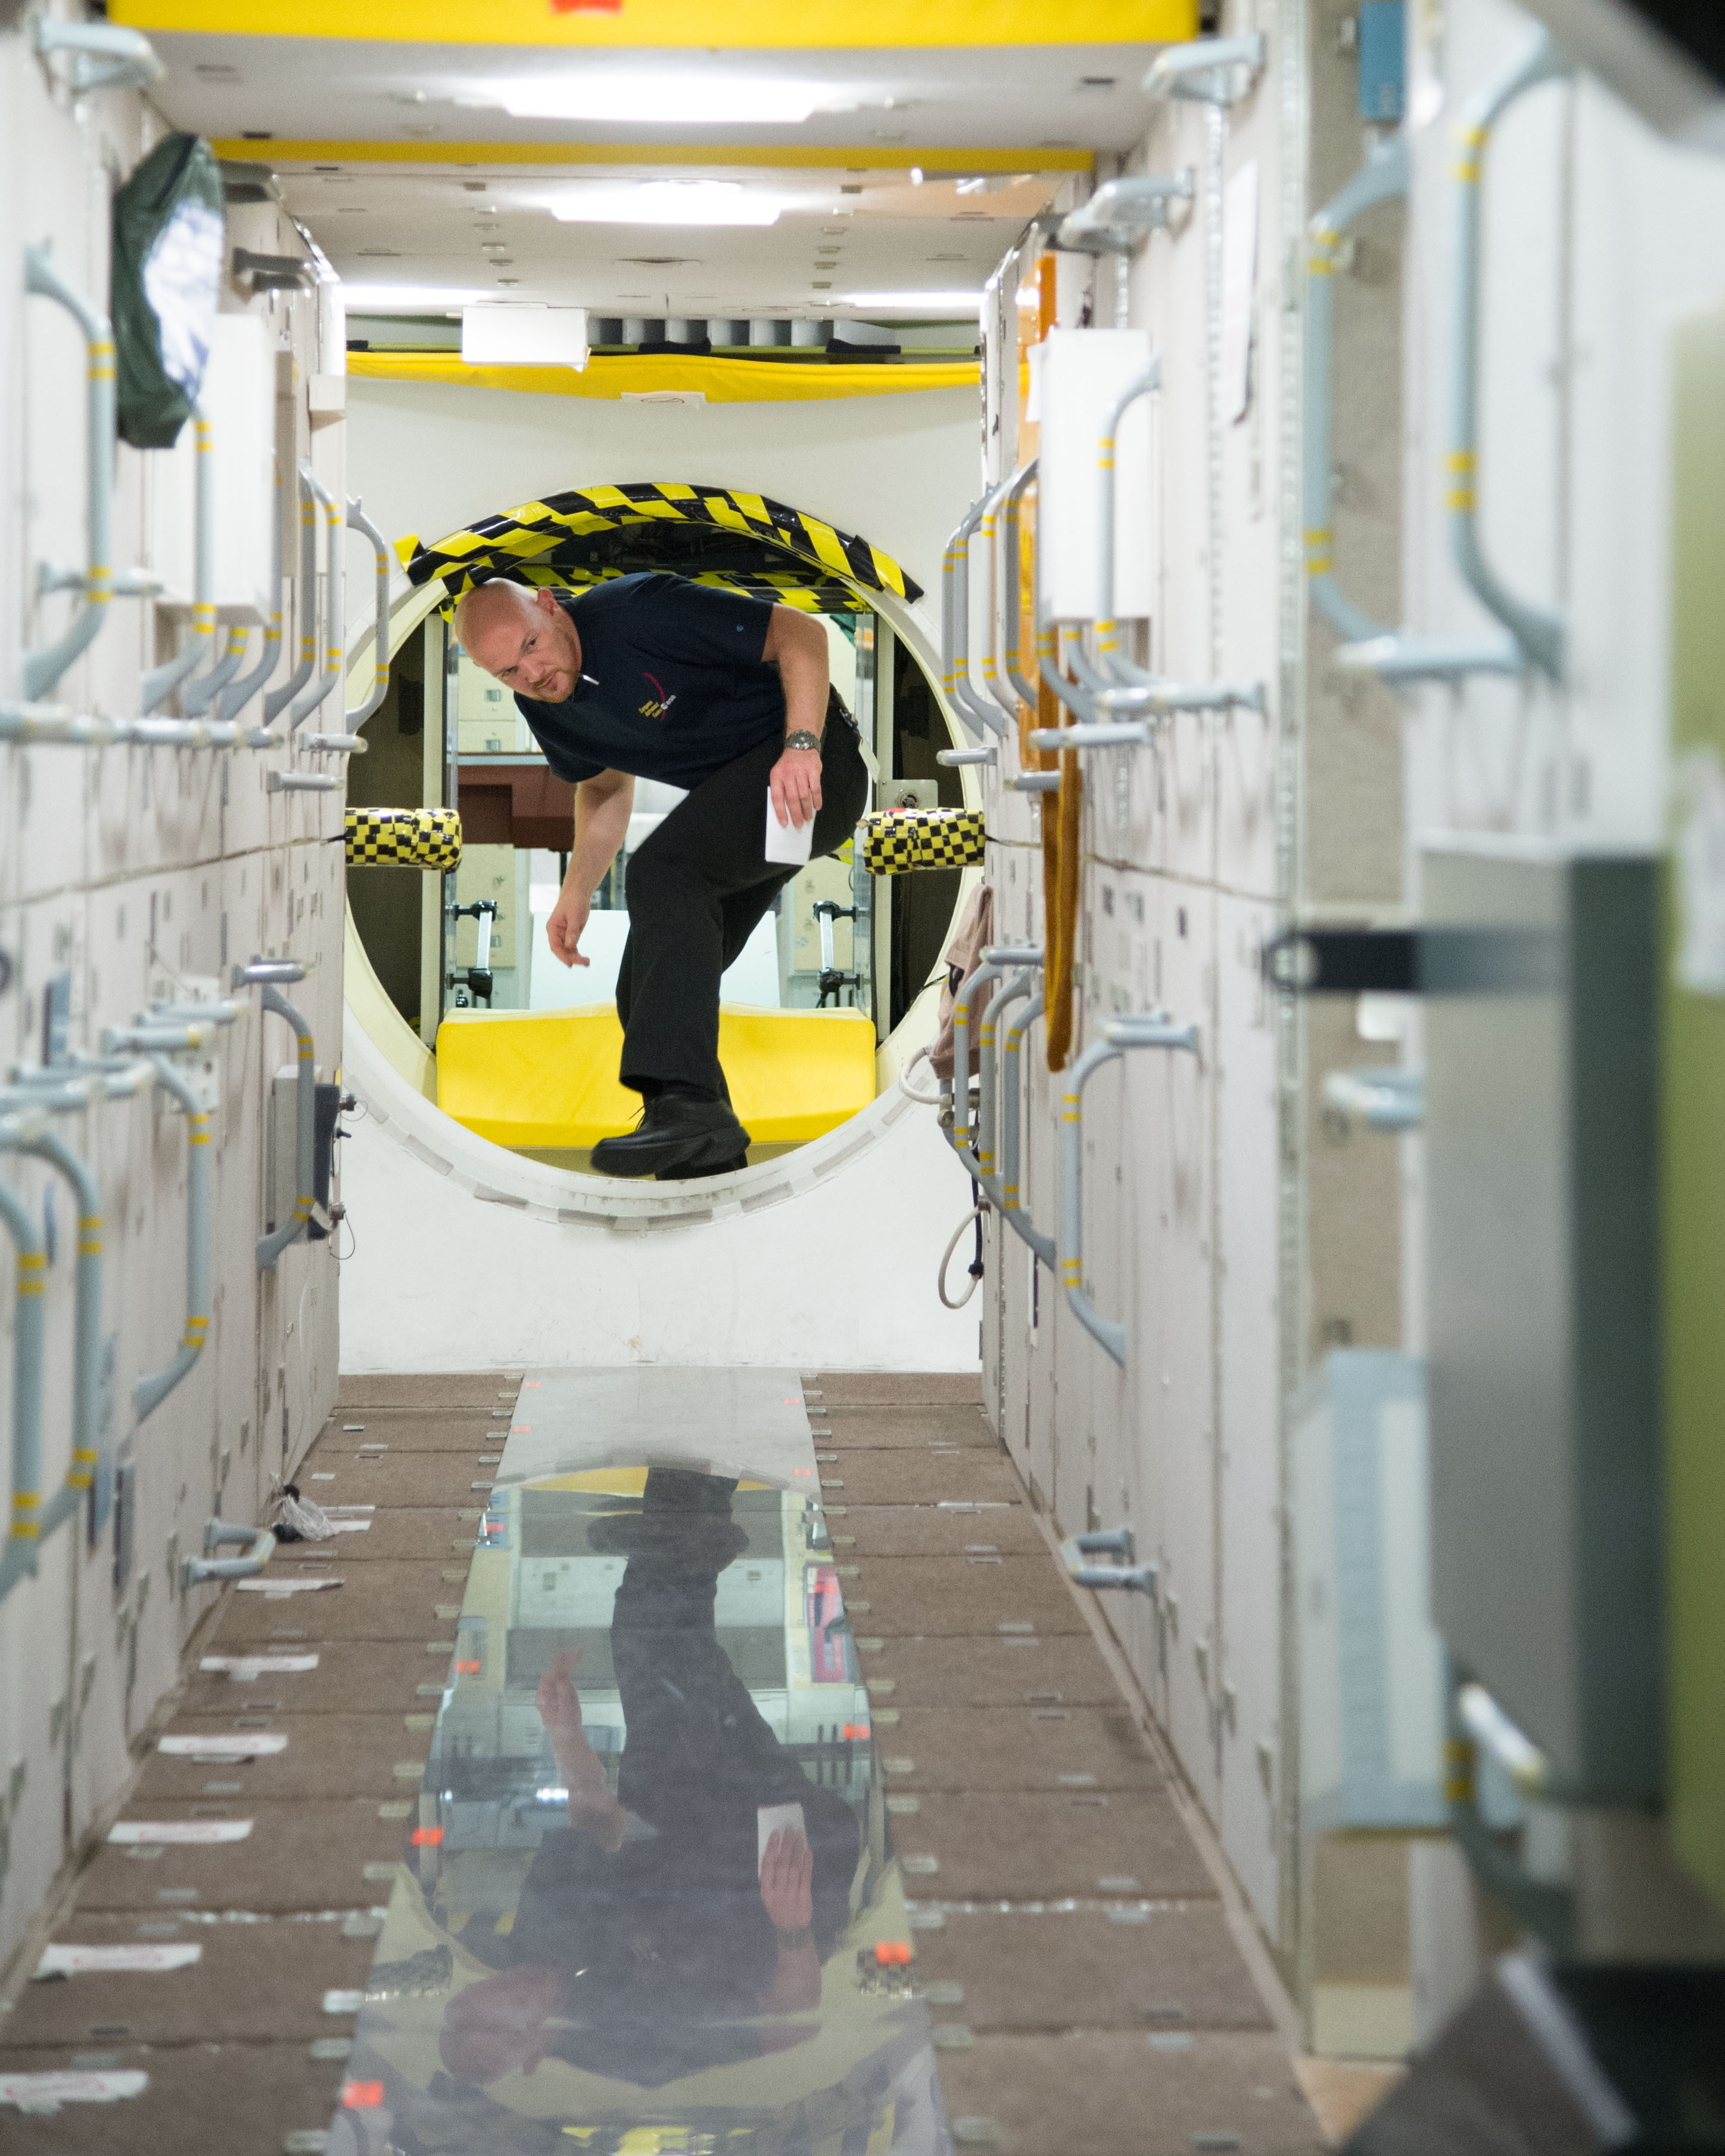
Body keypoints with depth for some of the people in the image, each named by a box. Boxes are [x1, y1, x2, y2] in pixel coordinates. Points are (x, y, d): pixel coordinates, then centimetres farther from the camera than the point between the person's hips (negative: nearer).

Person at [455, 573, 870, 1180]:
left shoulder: (638, 611, -23)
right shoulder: (541, 702, 0)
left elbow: (799, 632, -21)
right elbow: (606, 786, 19)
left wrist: (802, 746, -34)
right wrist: (576, 895, 8)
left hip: (808, 767, -9)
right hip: (729, 789, 9)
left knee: (662, 872, -31)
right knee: (647, 988, 3)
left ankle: (687, 1102, -41)